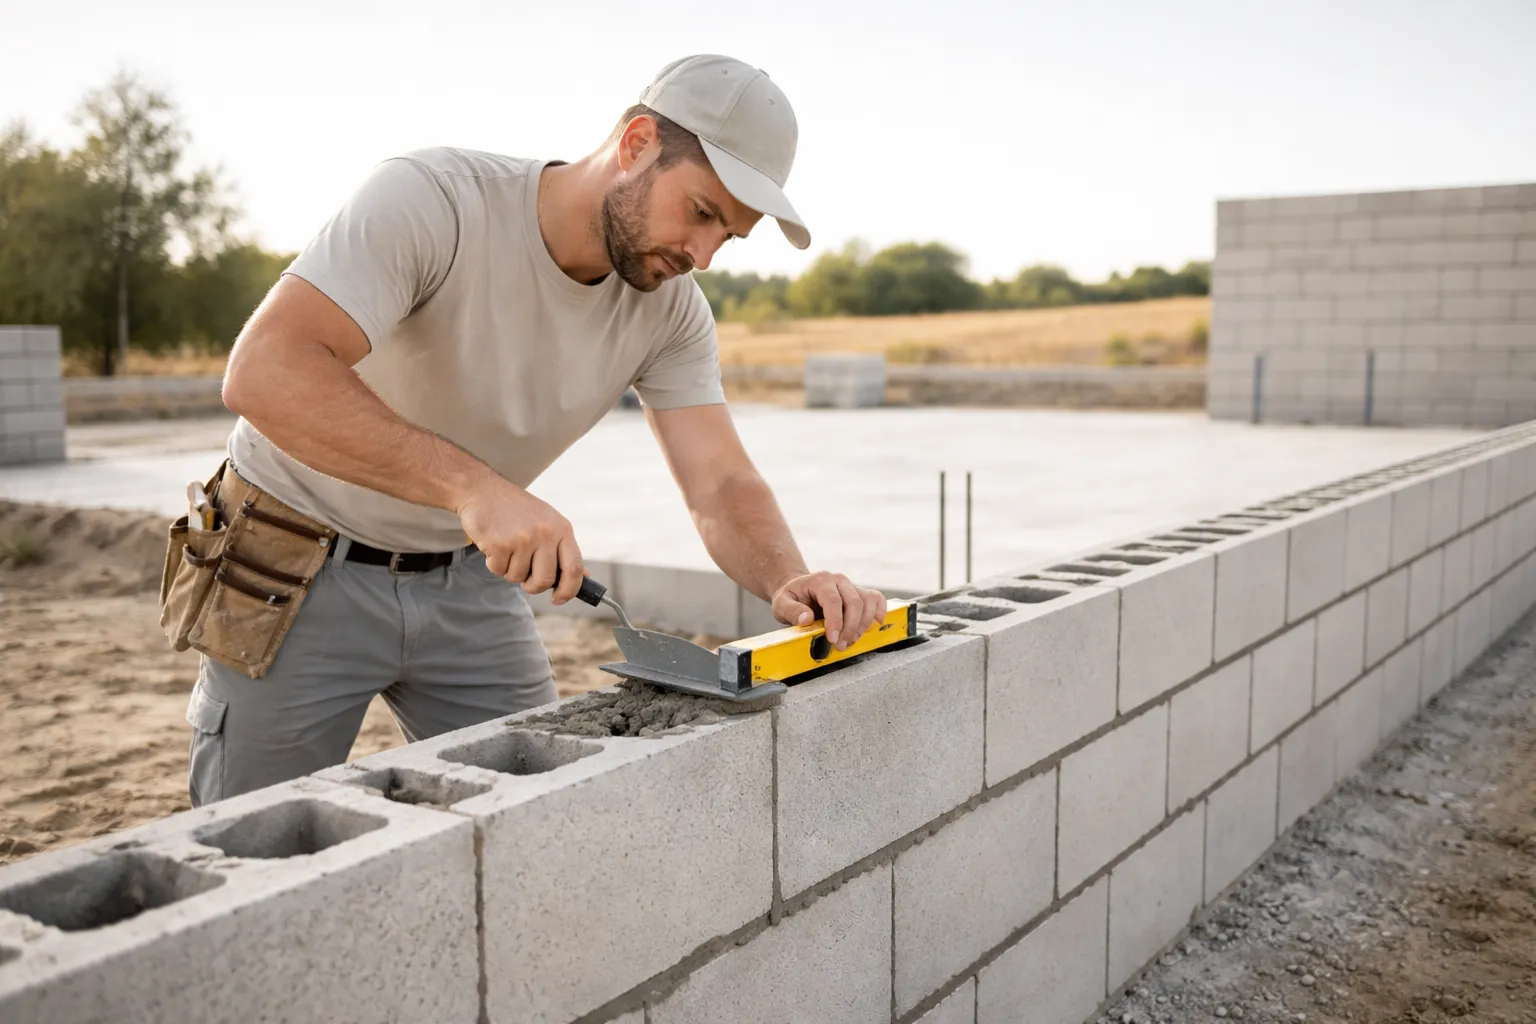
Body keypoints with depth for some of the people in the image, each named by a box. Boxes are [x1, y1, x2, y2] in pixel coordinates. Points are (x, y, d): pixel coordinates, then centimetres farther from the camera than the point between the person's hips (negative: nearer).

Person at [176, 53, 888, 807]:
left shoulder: (672, 312, -8)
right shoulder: (432, 200, -26)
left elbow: (721, 485, -12)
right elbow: (264, 371, -37)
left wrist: (789, 581, -34)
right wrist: (472, 484, -47)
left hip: (470, 579, 5)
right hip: (301, 575, -4)